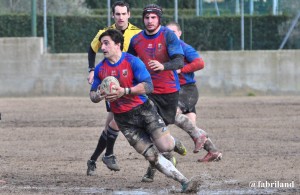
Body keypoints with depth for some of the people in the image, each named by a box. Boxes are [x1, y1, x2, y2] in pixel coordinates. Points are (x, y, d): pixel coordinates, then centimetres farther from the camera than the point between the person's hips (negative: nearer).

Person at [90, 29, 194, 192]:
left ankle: (172, 140, 24)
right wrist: (99, 95, -16)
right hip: (124, 120, 3)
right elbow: (93, 94, 9)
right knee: (152, 156, -6)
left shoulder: (133, 62, -11)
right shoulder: (100, 69, 3)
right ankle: (183, 180, 4)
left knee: (166, 146, -14)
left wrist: (125, 91, -30)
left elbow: (148, 86, -18)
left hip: (144, 109, -3)